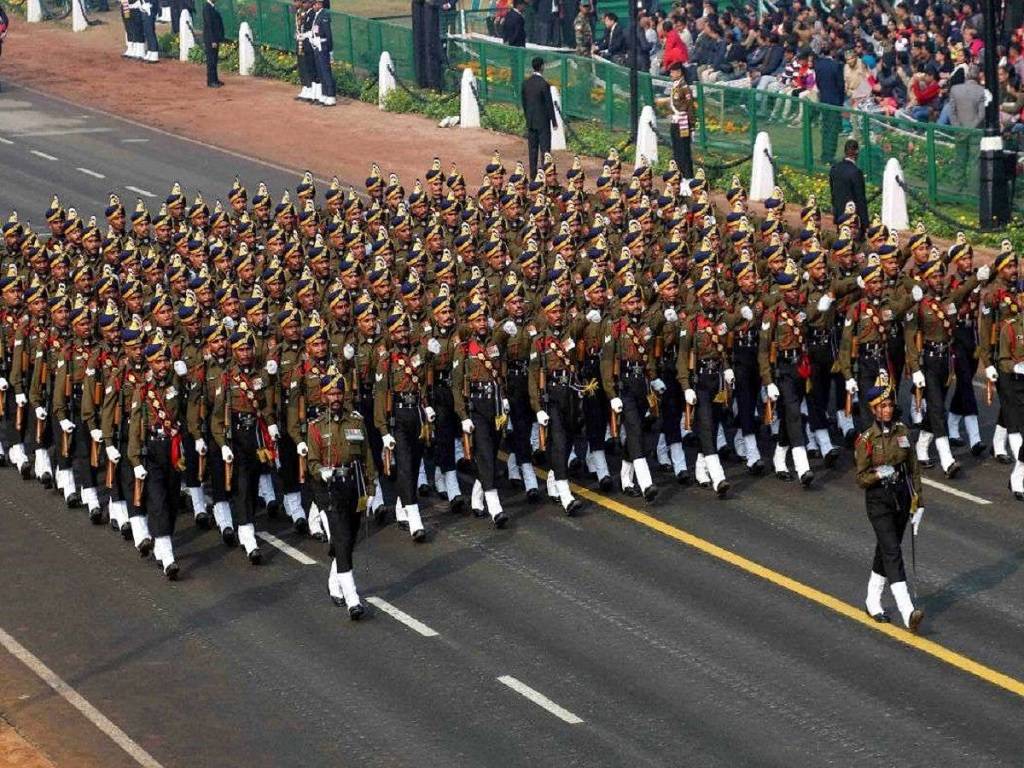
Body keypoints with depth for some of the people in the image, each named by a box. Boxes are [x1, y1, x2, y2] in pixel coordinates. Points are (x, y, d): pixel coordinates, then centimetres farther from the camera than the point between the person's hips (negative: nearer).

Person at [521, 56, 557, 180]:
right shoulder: (544, 84, -17)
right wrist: (554, 121, -4)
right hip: (543, 121, -6)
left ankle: (533, 174, 12)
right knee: (545, 148, -1)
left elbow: (524, 102, 9)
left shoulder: (525, 83, 2)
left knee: (532, 149, 10)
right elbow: (549, 104, -13)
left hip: (530, 121, 6)